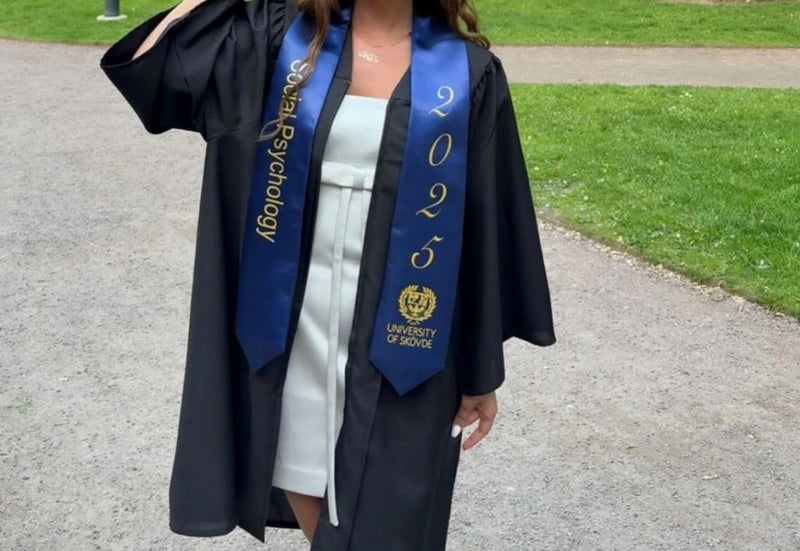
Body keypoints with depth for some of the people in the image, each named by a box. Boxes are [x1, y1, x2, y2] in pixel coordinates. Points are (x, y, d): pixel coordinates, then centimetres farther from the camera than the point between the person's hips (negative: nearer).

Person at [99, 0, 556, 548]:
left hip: (396, 344, -2)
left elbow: (485, 232, -3)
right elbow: (146, 62, -7)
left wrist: (482, 373, 0)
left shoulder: (468, 72, -5)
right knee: (306, 492, 19)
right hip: (291, 329, 3)